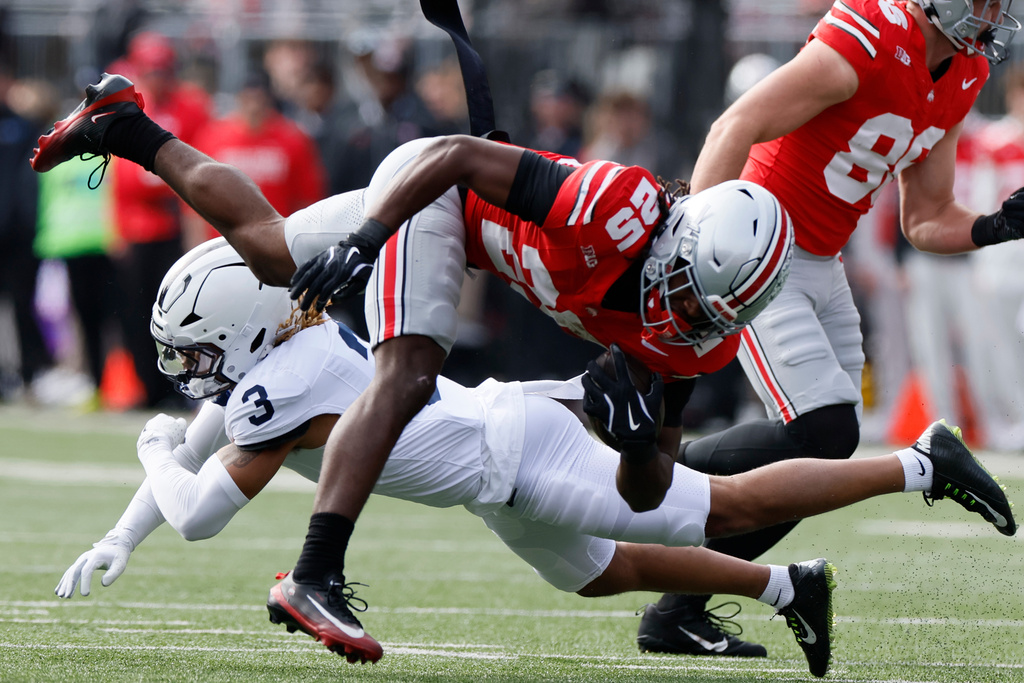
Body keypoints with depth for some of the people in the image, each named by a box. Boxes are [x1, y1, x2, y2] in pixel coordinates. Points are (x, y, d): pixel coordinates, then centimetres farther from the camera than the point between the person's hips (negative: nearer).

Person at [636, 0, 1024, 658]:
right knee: (825, 431, -19)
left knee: (827, 446, 2)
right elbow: (736, 128, -25)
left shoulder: (965, 74, 6)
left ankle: (678, 610, 9)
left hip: (821, 269, 9)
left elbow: (927, 220, 13)